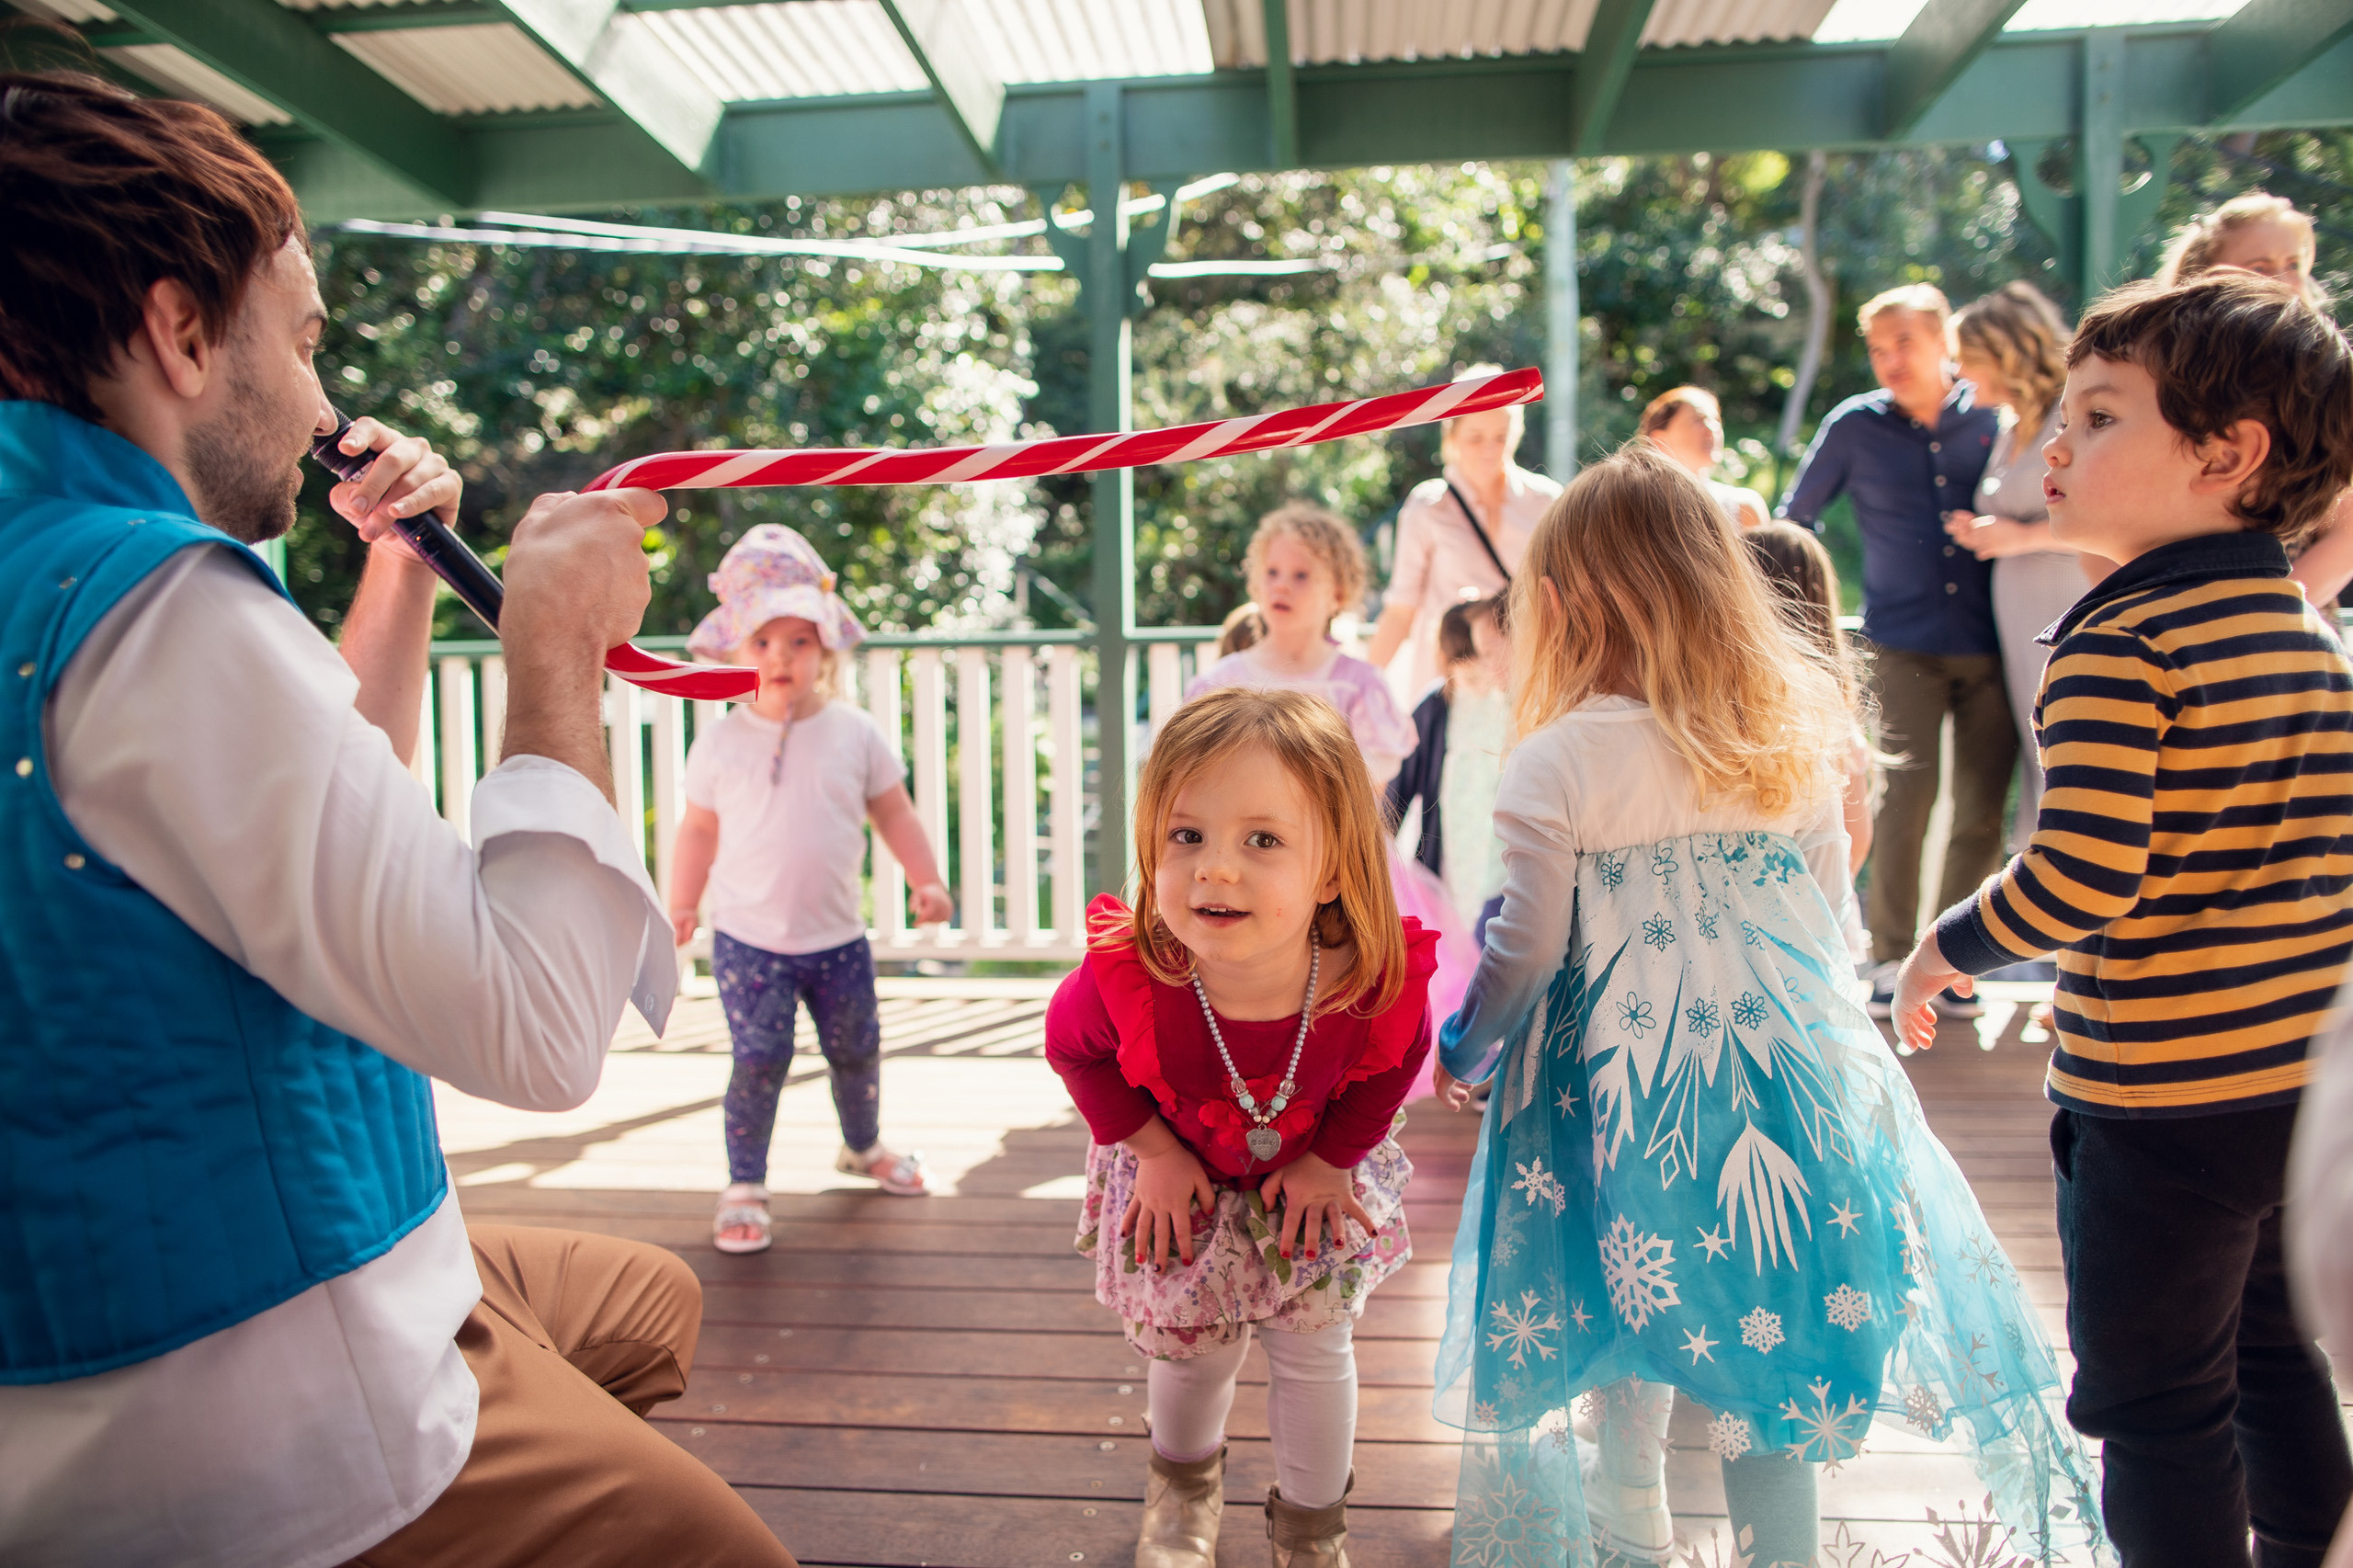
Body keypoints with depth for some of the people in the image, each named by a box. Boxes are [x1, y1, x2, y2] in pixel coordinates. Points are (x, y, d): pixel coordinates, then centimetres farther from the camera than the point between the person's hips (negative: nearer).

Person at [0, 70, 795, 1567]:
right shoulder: (156, 608, -25)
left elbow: (322, 812, 23)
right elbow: (536, 1029, -29)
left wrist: (401, 572, 14)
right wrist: (557, 644, -19)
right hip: (248, 1404, -10)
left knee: (654, 1305, 25)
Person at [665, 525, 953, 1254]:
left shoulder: (854, 734, -3)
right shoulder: (721, 741, -4)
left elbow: (894, 812, 5)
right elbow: (699, 827, 6)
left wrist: (924, 881, -3)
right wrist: (681, 907, 5)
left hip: (837, 936, 2)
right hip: (748, 938, -2)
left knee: (856, 1051, 15)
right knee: (760, 1058, -9)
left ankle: (863, 1147, 42)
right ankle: (744, 1187, 9)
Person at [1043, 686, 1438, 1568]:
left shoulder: (1379, 985, -36)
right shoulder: (1127, 981, -38)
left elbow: (1391, 1065, -10)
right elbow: (1071, 1046, -13)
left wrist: (1329, 1158, -10)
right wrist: (1153, 1150, -12)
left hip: (1312, 1174, 0)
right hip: (1180, 1180, 0)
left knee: (1313, 1350, 13)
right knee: (1190, 1350, 17)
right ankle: (1184, 1478, 52)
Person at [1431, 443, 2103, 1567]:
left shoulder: (1559, 764, -14)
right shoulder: (1797, 740, 2)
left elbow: (1526, 949, -10)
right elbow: (1829, 916, 11)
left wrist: (1465, 1051, 8)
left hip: (1622, 1086, -3)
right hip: (1789, 1079, 3)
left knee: (1633, 1301, 17)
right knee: (1765, 1349, 13)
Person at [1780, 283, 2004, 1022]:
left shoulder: (1988, 415, 5)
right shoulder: (1855, 426, 2)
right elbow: (1794, 524, 10)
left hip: (1990, 646, 2)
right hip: (1902, 644, -2)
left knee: (1982, 807, 2)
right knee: (1908, 787, -15)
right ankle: (1890, 959, -4)